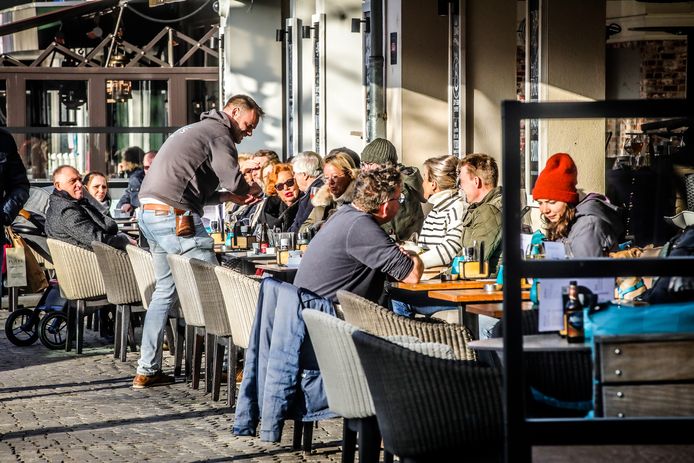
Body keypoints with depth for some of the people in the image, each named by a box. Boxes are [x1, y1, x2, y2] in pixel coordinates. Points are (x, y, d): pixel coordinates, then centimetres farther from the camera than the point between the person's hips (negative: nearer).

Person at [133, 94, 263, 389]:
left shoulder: (195, 130, 27)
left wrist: (226, 196, 19)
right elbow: (234, 179, -14)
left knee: (165, 290, 16)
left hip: (150, 215, 10)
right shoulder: (219, 133, -4)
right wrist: (250, 191, 8)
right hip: (175, 217, -10)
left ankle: (147, 371, 17)